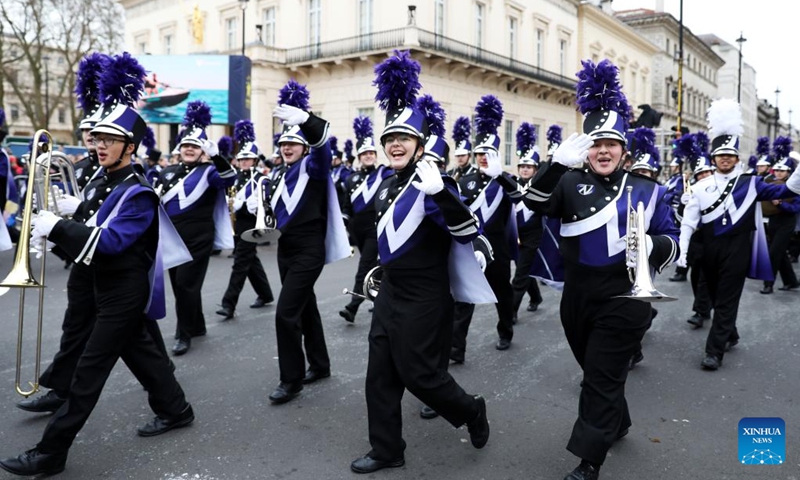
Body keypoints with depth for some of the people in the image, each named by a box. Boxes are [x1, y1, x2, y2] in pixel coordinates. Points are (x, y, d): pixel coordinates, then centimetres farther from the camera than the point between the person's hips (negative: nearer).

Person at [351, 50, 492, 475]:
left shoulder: (430, 186, -18)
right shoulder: (387, 186, 8)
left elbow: (468, 233, -29)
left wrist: (440, 192, -40)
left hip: (424, 299, -8)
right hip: (390, 292, 8)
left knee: (418, 373, 2)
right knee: (380, 374, 10)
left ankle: (472, 411, 30)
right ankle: (387, 450, 26)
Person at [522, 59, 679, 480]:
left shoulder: (646, 190, 1)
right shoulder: (570, 183, 1)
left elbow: (671, 240, 4)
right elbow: (535, 202, -16)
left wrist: (652, 246, -20)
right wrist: (558, 163, -32)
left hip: (623, 300, -3)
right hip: (577, 297, 3)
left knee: (602, 377, -1)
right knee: (595, 371, 21)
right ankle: (617, 422, 48)